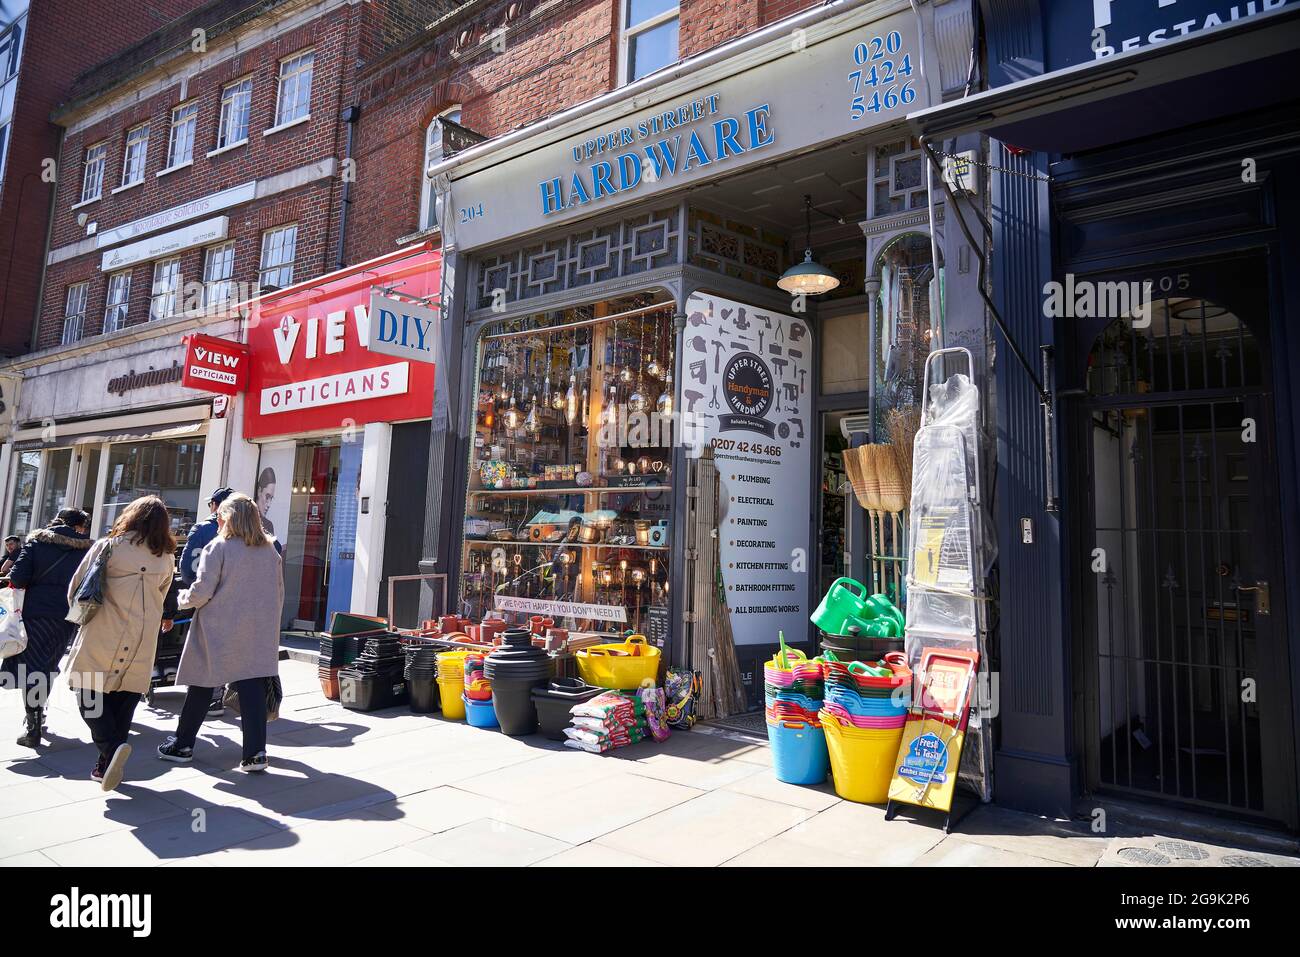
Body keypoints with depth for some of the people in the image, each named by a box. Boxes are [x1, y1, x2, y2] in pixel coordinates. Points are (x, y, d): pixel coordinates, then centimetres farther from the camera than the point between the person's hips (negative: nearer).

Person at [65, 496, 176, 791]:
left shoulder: (108, 546, -5)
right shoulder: (167, 559, 5)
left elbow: (75, 589, 2)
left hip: (102, 639, -3)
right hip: (141, 645, 3)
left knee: (90, 695, 7)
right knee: (124, 700, 12)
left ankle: (111, 747, -14)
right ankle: (107, 765, 16)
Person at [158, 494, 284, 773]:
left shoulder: (218, 548, -7)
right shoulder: (271, 551, 7)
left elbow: (201, 593, -10)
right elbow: (279, 595, 10)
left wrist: (183, 598, 11)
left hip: (218, 632, -3)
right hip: (259, 634, 3)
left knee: (201, 686, 13)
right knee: (252, 689, 2)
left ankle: (182, 745, 27)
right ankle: (256, 752, -2)